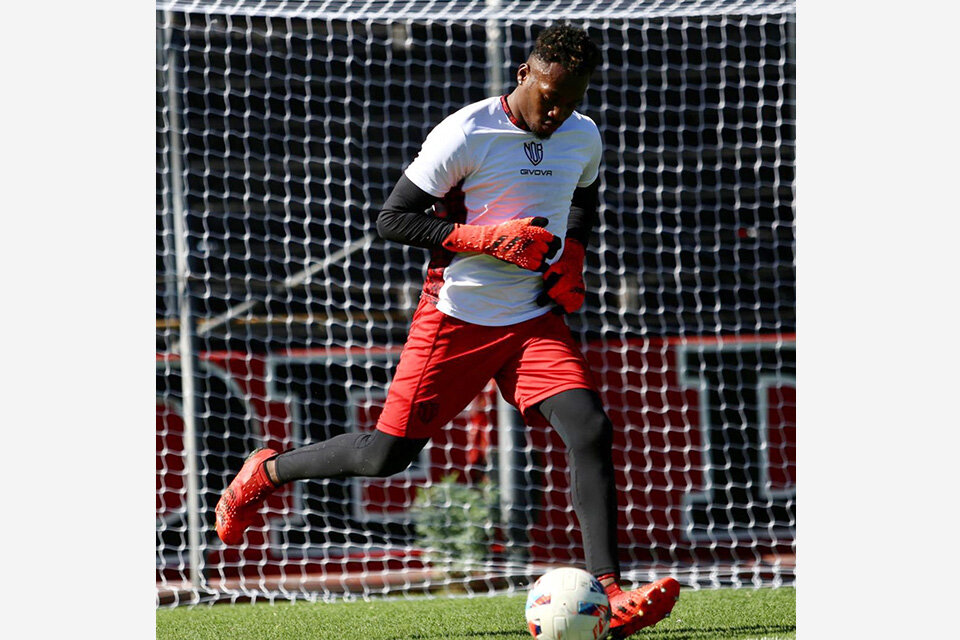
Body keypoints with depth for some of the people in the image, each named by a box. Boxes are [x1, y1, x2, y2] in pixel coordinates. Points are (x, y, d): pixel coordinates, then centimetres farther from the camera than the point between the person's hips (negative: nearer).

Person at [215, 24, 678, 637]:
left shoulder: (584, 137, 5)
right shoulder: (466, 133, -14)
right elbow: (393, 219, -11)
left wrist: (571, 253, 7)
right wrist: (485, 237, -20)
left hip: (535, 321, 4)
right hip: (456, 318, -4)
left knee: (591, 430, -18)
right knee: (388, 454, -1)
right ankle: (267, 471, 27)